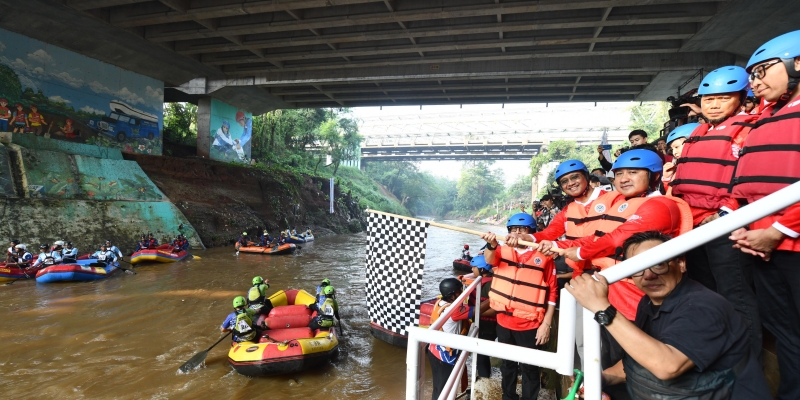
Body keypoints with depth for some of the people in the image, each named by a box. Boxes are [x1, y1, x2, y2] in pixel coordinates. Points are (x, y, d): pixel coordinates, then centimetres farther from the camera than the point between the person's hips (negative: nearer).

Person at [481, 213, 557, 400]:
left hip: (530, 325, -3)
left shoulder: (543, 255, -6)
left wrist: (547, 323, -9)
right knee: (507, 364, 21)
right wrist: (491, 244, -45)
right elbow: (490, 259, -23)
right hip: (504, 322, 3)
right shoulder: (503, 250, 1)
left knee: (529, 368, 12)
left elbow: (552, 292, -5)